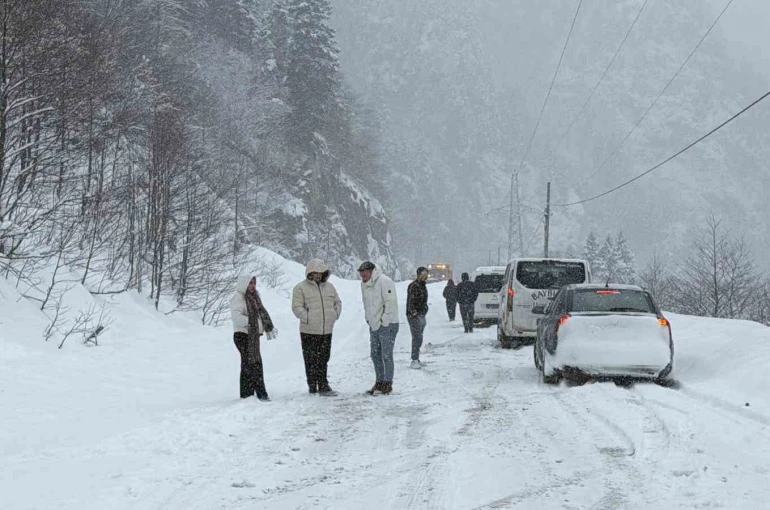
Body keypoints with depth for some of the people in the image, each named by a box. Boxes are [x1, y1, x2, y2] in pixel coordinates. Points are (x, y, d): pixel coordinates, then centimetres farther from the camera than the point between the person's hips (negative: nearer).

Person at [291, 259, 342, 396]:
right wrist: (307, 318, -16)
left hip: (326, 330, 5)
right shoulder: (301, 288, -4)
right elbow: (297, 307, -9)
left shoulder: (329, 287, 13)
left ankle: (323, 386, 9)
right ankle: (313, 386, 6)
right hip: (309, 332, -5)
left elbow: (337, 302, 22)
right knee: (311, 360, 0)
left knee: (323, 359, 6)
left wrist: (335, 314, 7)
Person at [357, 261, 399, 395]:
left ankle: (388, 383, 3)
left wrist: (384, 322, -17)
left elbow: (391, 303, -19)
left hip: (387, 325, -8)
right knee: (375, 355, 11)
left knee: (386, 355, -5)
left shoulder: (384, 282, -16)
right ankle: (380, 382, 20)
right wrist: (368, 319, 12)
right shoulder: (364, 284, 9)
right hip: (374, 325, 8)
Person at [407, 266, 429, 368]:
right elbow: (410, 302, -20)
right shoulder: (413, 286, -15)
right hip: (414, 316, -9)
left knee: (418, 338, 13)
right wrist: (414, 313, -24)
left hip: (421, 315, 10)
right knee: (417, 338, -12)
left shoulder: (423, 286, 16)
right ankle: (414, 361, -10)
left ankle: (416, 359, 20)